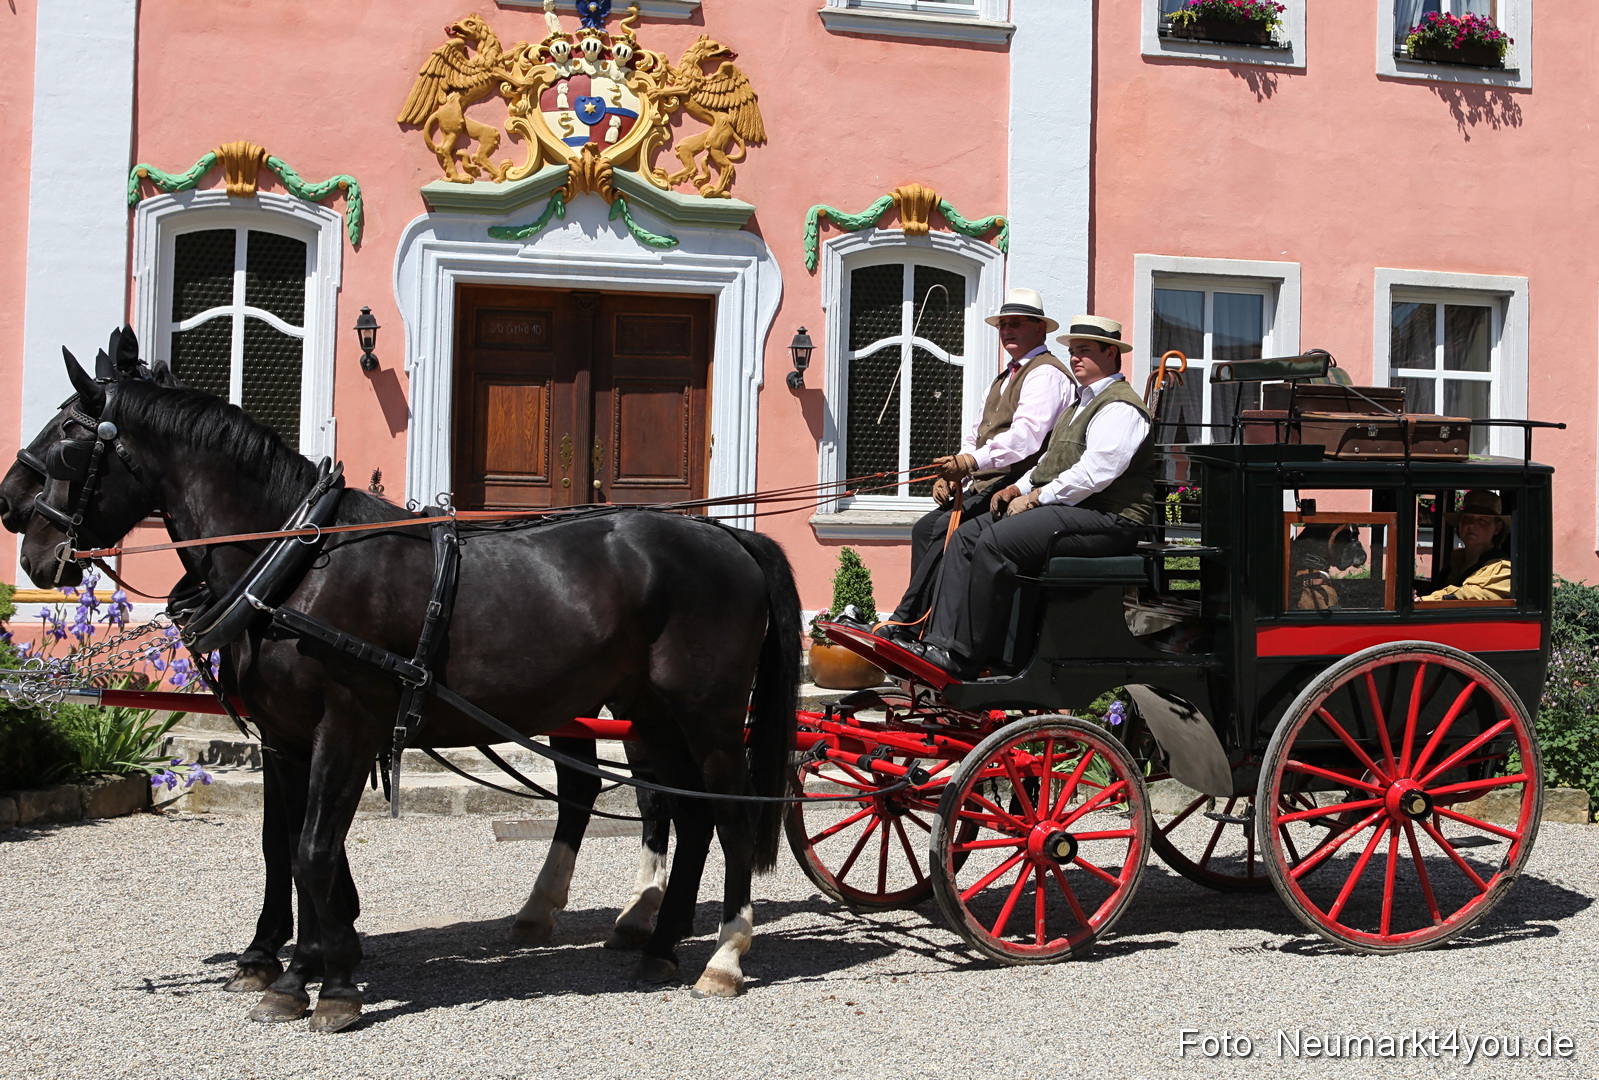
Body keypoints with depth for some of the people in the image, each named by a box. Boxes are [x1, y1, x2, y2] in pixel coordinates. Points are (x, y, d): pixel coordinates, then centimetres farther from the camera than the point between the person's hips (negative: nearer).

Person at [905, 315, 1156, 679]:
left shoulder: (1120, 407, -9)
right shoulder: (1082, 403, 26)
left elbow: (1095, 472, -20)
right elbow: (1051, 460, 29)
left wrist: (1037, 497, -14)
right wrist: (1018, 488, 11)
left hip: (1106, 519, -11)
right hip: (1065, 508, 11)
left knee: (996, 542, -28)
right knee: (966, 535, -1)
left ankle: (962, 659, -23)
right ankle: (939, 643, -9)